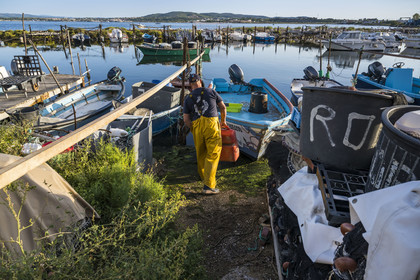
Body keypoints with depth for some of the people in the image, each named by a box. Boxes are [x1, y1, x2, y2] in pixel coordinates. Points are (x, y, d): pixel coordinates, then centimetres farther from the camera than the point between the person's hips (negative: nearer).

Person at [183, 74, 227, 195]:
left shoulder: (188, 99, 15)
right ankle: (208, 186, -6)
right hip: (211, 123, -3)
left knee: (201, 154, 20)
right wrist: (223, 120, 31)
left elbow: (186, 120, 8)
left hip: (196, 127, 3)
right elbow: (223, 107, 16)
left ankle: (204, 177, 41)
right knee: (212, 155, -2)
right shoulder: (211, 92, 12)